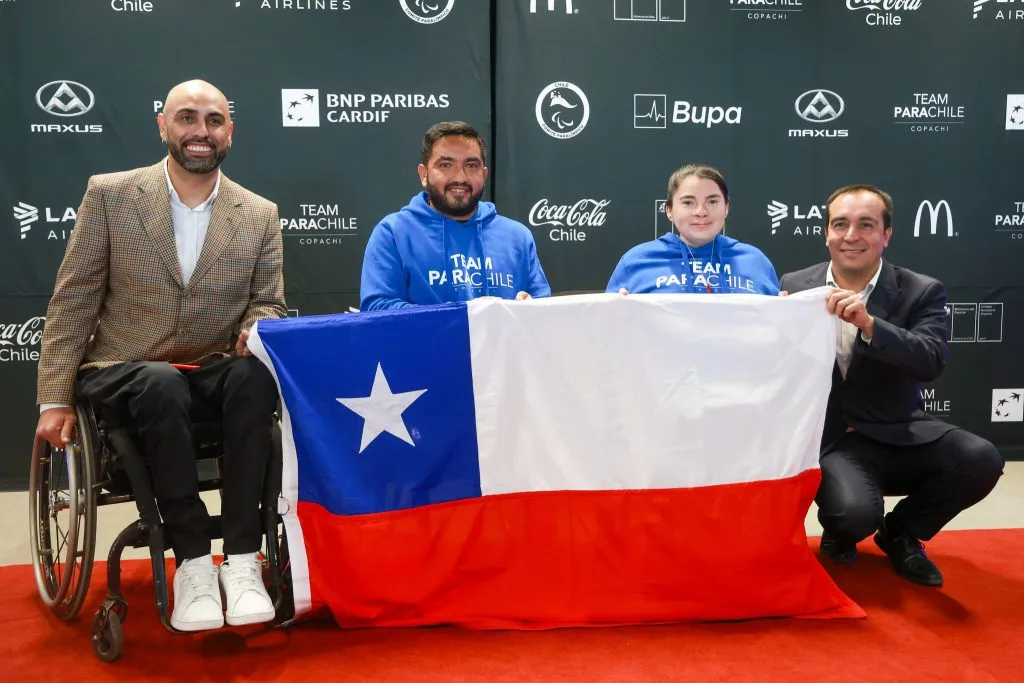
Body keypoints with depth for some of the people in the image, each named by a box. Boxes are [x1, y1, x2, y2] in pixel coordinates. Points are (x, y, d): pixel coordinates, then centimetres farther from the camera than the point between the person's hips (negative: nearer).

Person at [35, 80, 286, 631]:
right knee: (163, 384, -37)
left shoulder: (260, 216, 6)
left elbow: (269, 305, 7)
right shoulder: (110, 195, 2)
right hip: (122, 374, -1)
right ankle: (193, 563, -25)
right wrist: (55, 399, -5)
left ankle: (241, 560, -28)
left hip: (214, 375, 2)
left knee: (255, 375, -33)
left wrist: (257, 328, -19)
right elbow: (72, 303, 2)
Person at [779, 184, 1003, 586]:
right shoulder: (796, 287, 2)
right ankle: (839, 531, 12)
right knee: (855, 514, -30)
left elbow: (932, 362, -18)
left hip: (898, 434, 2)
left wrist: (869, 324, -33)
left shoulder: (922, 292, -1)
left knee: (982, 460, -23)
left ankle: (900, 532, 7)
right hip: (830, 440, -2)